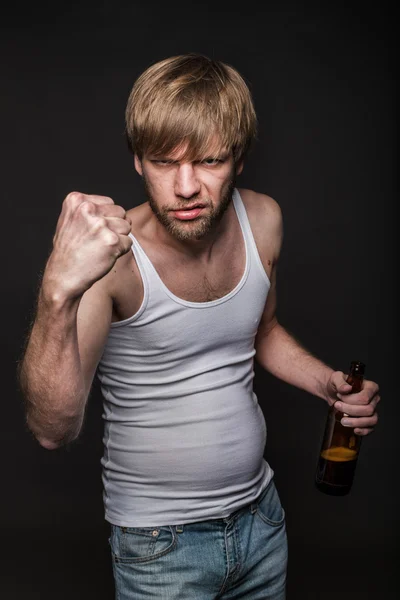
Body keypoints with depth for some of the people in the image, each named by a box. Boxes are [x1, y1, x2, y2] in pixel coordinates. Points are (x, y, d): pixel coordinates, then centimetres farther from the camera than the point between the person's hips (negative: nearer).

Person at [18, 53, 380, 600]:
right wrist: (59, 292, -48)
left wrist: (333, 386, -5)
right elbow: (54, 429, -33)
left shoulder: (263, 219, -7)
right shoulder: (112, 255, -24)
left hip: (260, 513, 5)